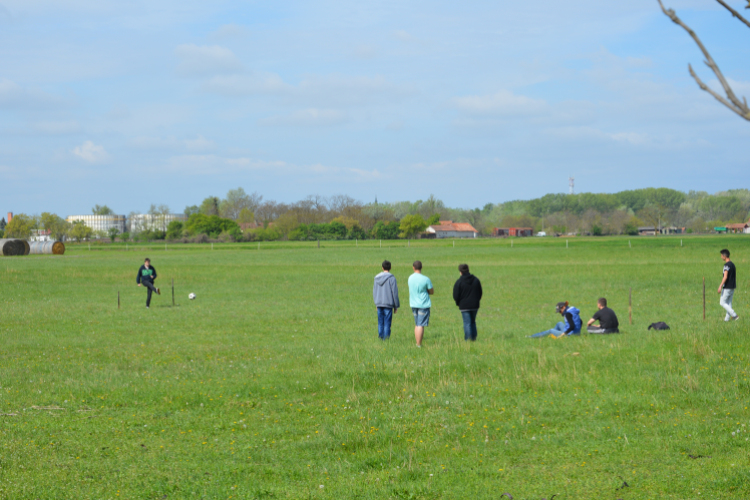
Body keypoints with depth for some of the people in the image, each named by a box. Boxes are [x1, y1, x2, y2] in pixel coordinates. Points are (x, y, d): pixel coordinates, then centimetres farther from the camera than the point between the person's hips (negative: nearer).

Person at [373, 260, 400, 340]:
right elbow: (395, 292, -7)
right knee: (387, 324, -2)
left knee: (380, 323, 10)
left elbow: (374, 292, 14)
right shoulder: (391, 278, -8)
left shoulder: (377, 278, 8)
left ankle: (381, 338, 12)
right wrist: (396, 306, 1)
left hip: (379, 304, 5)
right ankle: (386, 339, -4)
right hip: (388, 304, -5)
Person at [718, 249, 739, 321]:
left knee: (722, 303, -2)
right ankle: (727, 318, 14)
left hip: (727, 288, -9)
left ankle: (734, 315, -9)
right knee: (729, 303, 13)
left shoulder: (727, 265, -17)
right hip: (732, 287, 9)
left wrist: (720, 286, -23)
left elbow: (725, 277, -24)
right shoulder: (733, 264, 12)